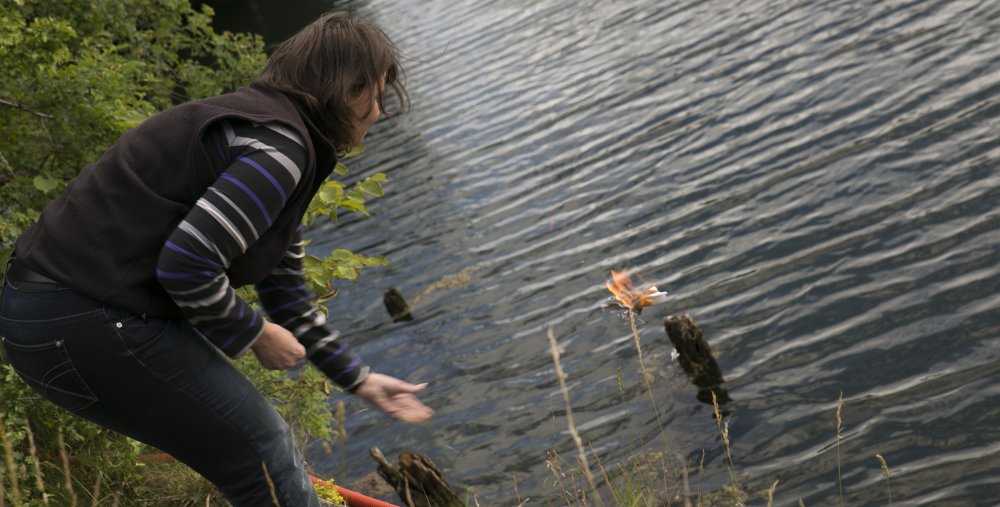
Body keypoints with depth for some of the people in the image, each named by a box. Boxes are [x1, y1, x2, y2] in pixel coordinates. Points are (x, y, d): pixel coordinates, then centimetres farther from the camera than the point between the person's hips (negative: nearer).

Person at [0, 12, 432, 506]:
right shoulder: (280, 143, -16)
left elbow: (286, 292, 20)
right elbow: (187, 264, -26)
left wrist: (360, 379, 24)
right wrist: (255, 335, -8)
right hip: (88, 322, -10)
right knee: (262, 452, 0)